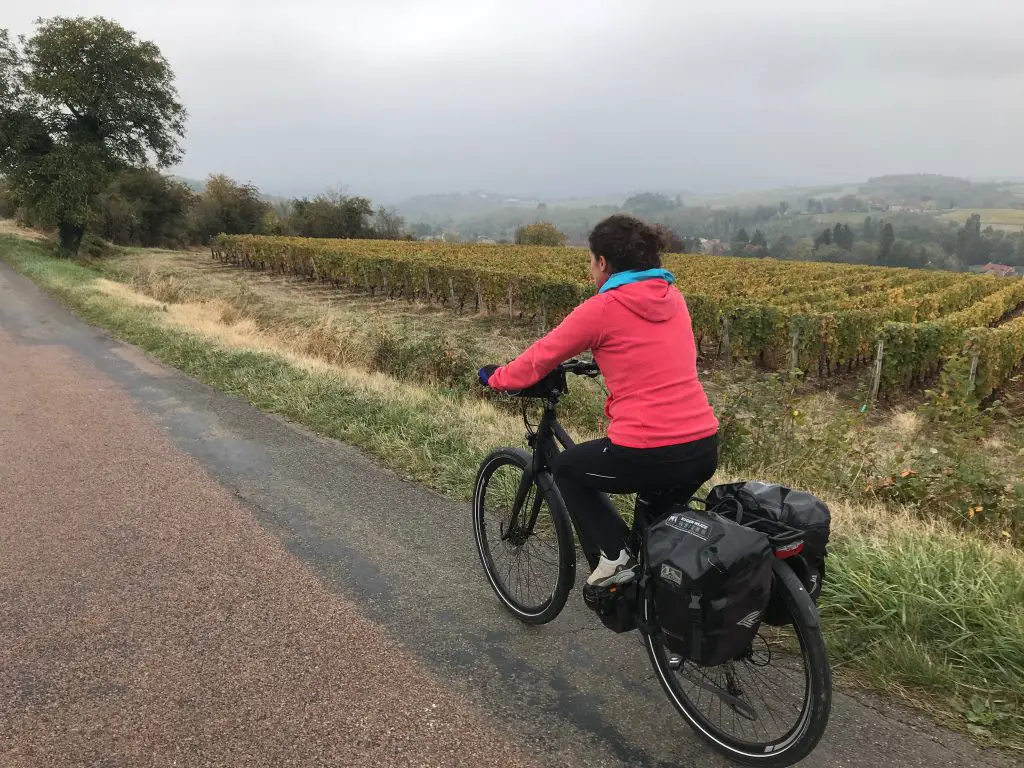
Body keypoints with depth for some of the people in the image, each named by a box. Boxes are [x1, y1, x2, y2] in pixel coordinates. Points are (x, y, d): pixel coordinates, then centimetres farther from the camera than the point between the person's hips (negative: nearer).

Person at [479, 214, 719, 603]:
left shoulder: (602, 308, -6)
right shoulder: (673, 298, 12)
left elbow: (540, 359, 4)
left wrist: (495, 378, 22)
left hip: (647, 454, -7)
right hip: (705, 452, 7)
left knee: (567, 469, 22)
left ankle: (616, 555, 11)